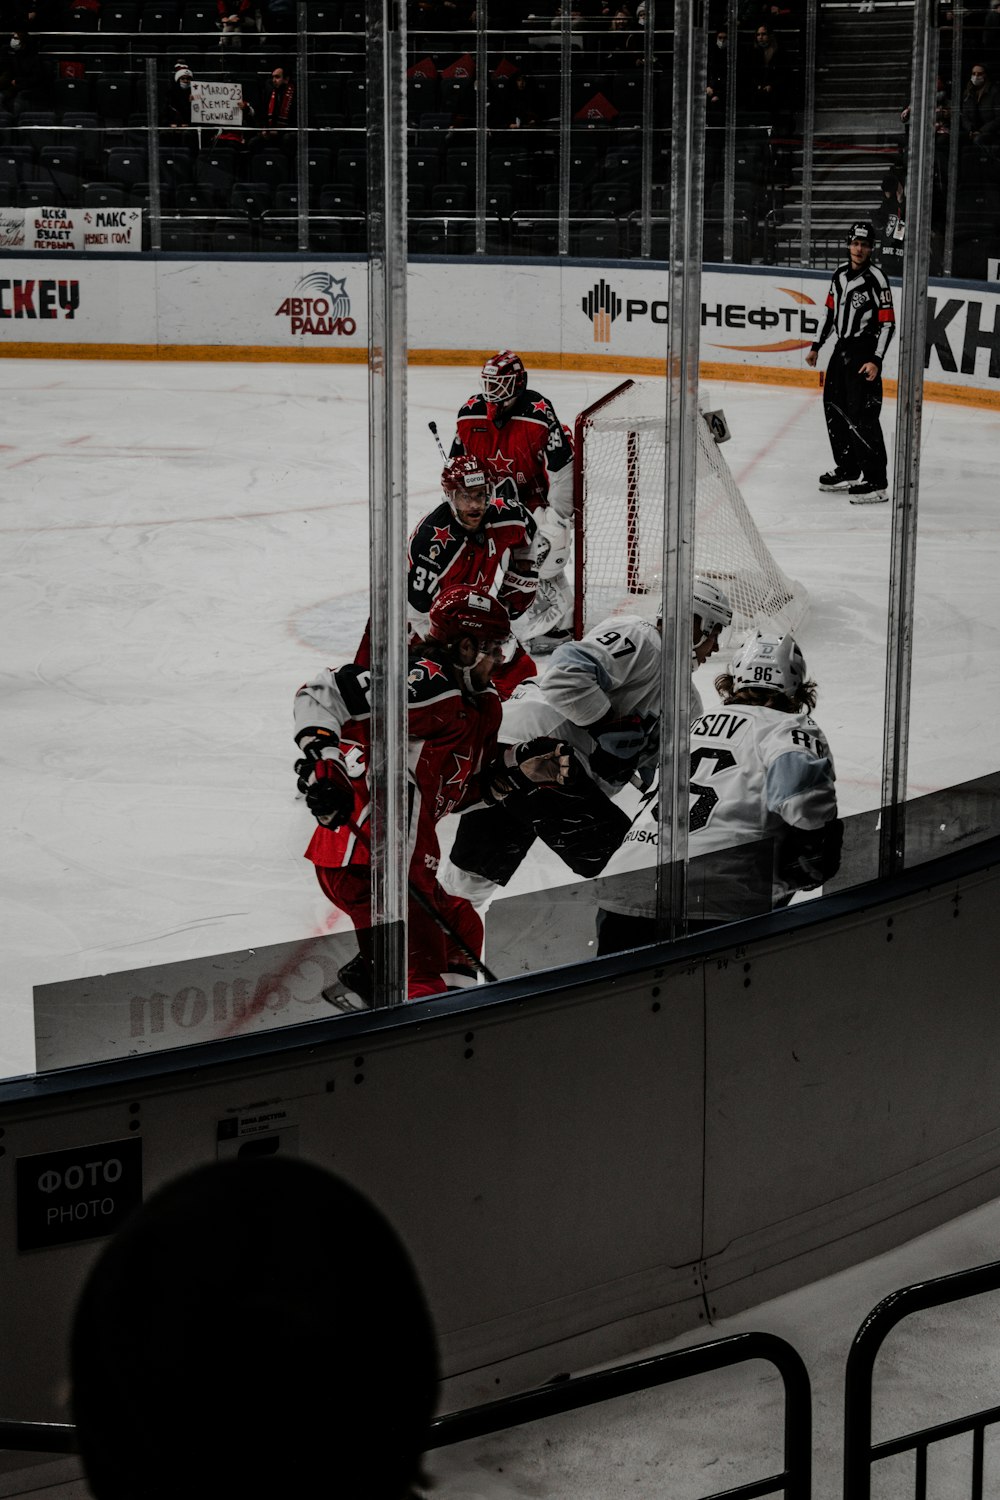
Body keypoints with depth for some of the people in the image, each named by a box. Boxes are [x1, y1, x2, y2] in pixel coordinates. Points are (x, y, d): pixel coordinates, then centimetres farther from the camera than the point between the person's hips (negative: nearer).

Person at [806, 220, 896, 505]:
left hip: (865, 352, -9)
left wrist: (876, 361, -24)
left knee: (862, 414, -14)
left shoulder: (876, 279, -15)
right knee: (834, 407, 15)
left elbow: (888, 323, -16)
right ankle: (848, 470, 29)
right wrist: (817, 347, 21)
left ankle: (876, 483, -13)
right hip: (842, 349, 9)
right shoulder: (840, 273, 9)